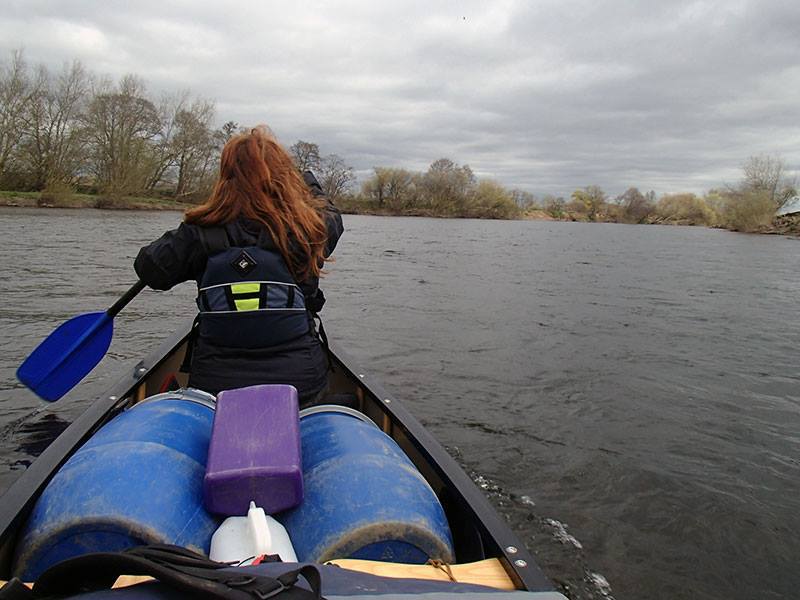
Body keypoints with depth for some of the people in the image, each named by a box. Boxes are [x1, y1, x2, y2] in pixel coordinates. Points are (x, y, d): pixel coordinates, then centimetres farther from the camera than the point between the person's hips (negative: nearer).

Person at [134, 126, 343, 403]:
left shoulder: (201, 232, -10)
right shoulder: (311, 227, -8)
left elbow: (149, 269, 1)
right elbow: (330, 213, 17)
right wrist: (306, 179, 38)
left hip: (214, 384, 1)